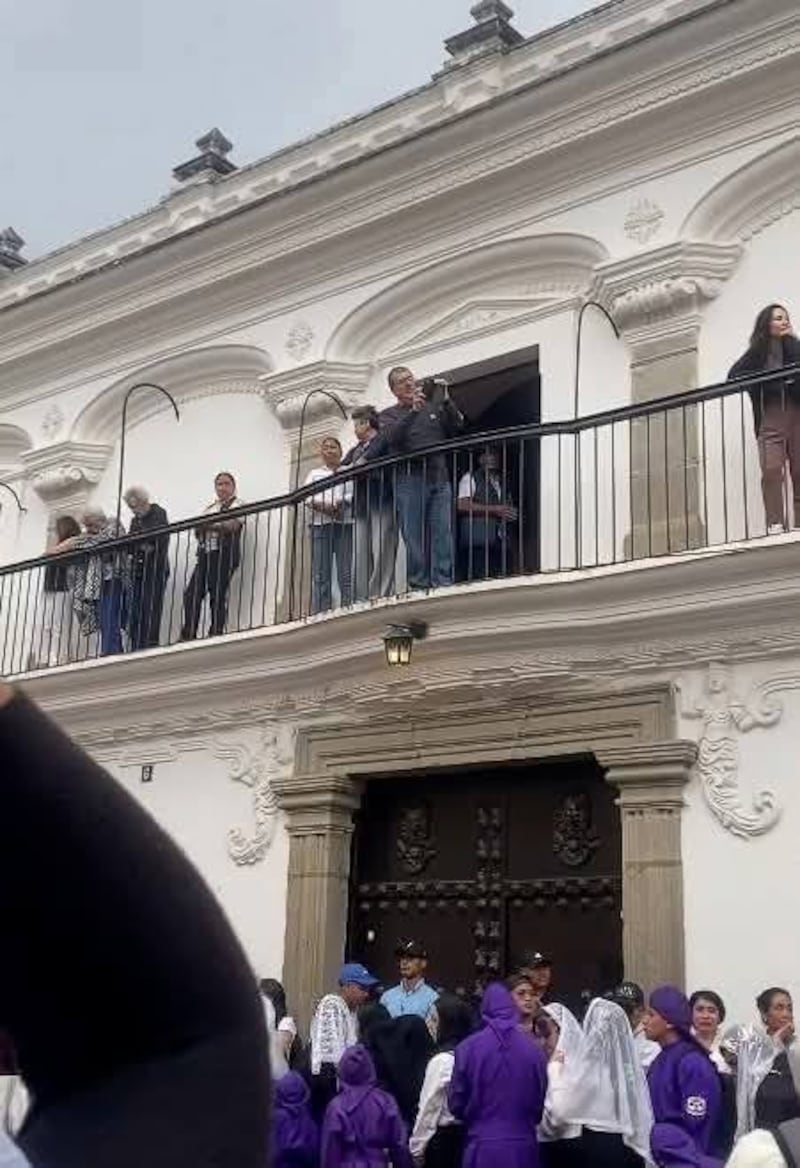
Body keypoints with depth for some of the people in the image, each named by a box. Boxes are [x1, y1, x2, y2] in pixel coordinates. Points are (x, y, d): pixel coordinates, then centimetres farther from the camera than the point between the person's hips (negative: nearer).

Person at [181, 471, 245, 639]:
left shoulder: (237, 504, 7)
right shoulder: (209, 508, 28)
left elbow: (233, 525, -11)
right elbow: (198, 533, 22)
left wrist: (209, 524, -14)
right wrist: (199, 527, -1)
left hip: (223, 553, -6)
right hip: (205, 554, 6)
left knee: (218, 595, -11)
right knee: (192, 594, -4)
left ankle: (216, 633, -7)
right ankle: (188, 635, -4)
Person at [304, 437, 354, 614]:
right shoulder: (314, 473, 26)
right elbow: (307, 496, 9)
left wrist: (341, 503, -16)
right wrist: (323, 506, -11)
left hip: (344, 524, -2)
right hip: (320, 524, 2)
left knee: (346, 574, -11)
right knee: (320, 576, -7)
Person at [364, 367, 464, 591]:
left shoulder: (434, 408, 22)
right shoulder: (389, 415, 14)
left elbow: (457, 428, 10)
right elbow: (392, 437, -7)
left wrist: (446, 402, -2)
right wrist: (413, 411, -16)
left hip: (439, 474, 2)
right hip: (409, 478, -2)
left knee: (442, 530, -8)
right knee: (413, 534, -6)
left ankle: (442, 583, -12)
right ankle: (419, 584, -4)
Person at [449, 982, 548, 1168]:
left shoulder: (469, 1047, -7)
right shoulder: (534, 1049, -2)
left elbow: (456, 1101, 1)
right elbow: (541, 1101, 7)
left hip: (483, 1146, -2)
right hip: (523, 1146, 2)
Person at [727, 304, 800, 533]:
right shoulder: (757, 352, 15)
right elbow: (734, 376, 1)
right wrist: (763, 379, -8)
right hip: (770, 416, -1)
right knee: (772, 469, -18)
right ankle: (775, 525, -23)